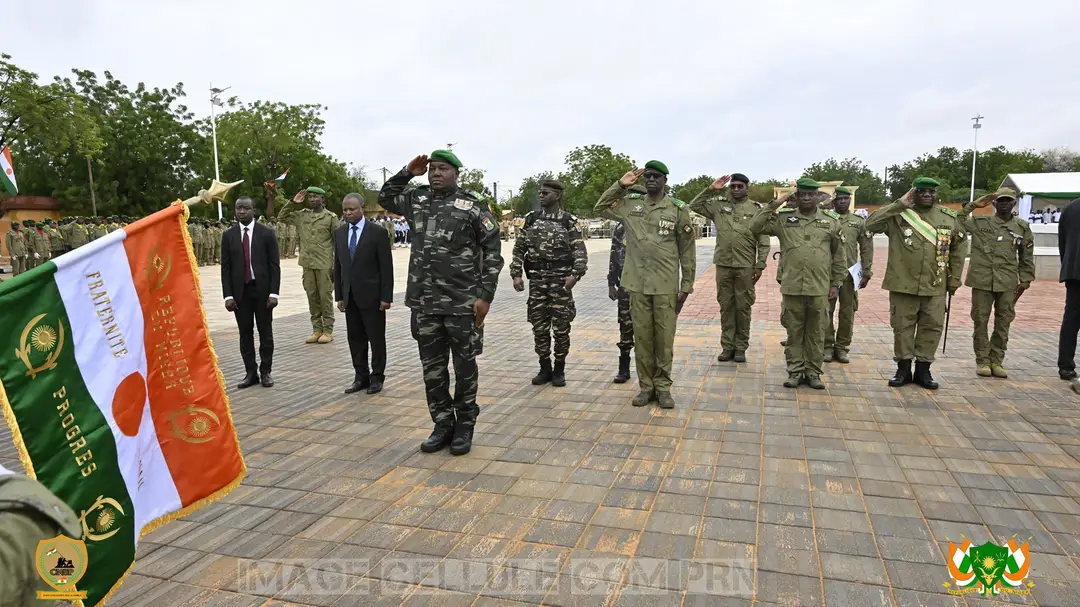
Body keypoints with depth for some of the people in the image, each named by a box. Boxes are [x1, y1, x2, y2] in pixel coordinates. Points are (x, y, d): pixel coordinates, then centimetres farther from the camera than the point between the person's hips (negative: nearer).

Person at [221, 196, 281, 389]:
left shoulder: (266, 233, -1)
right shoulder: (228, 235, 5)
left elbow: (274, 265, -2)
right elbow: (225, 268, 4)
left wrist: (273, 292, -9)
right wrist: (228, 295, -4)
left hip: (262, 290, -2)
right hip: (240, 291, 2)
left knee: (265, 333, 5)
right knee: (245, 334, 6)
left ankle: (265, 372, 15)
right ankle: (250, 373, 14)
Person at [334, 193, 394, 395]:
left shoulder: (378, 232, -8)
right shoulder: (339, 233, 8)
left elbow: (386, 267, -9)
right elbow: (338, 266, 11)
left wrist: (386, 296, -12)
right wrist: (339, 295, 7)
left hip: (371, 295, -5)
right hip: (350, 296, 5)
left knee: (376, 339, 4)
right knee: (355, 339, 10)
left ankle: (377, 377, 14)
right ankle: (361, 377, 19)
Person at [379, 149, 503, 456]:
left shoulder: (473, 207, -5)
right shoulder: (416, 199, 10)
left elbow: (493, 252, -5)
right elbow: (385, 198, 26)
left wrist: (485, 295, -10)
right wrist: (407, 173, 9)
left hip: (463, 302, -4)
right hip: (425, 303, 5)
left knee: (464, 367, 7)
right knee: (432, 368, 10)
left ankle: (465, 426, 21)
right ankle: (443, 424, 24)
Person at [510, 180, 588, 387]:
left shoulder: (568, 221, -1)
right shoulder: (531, 218, 8)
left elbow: (580, 251, -5)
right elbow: (519, 248, 9)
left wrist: (575, 274, -20)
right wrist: (516, 274, -1)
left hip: (560, 280, -3)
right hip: (537, 280, 3)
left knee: (561, 327, 3)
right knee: (539, 327, 7)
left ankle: (559, 370, 15)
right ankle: (545, 368, 20)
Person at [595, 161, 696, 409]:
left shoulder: (678, 209, -2)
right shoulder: (630, 203, 6)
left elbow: (687, 251, 1)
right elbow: (600, 208, 14)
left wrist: (686, 286, -1)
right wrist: (620, 185, 3)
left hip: (666, 285, -2)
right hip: (638, 284, 2)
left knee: (664, 337, 4)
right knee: (641, 337, 8)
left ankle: (663, 387, 16)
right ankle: (646, 386, 19)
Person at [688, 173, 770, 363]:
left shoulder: (756, 209, 1)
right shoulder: (719, 205, 7)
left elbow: (763, 240, 0)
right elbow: (694, 206, 4)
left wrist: (760, 265, -5)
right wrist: (711, 189, -4)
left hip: (745, 266, -2)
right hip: (723, 265, 2)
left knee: (743, 307, 5)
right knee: (726, 306, 7)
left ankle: (741, 347, 14)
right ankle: (727, 346, 16)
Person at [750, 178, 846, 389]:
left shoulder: (831, 221, 6)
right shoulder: (783, 219, 3)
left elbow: (839, 255, 10)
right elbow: (755, 227, -5)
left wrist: (836, 283, 7)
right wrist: (773, 205, -8)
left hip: (820, 288, 1)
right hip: (792, 287, 0)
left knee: (816, 333, 9)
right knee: (794, 332, 7)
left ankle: (813, 372, 20)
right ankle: (795, 371, 18)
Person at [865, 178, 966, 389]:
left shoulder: (949, 217, 7)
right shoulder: (899, 215, -3)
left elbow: (958, 247, 16)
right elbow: (870, 225, -18)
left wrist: (955, 278, 12)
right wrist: (899, 204, -19)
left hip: (935, 287, 3)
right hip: (903, 285, -3)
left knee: (932, 327, 7)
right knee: (902, 327, 5)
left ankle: (923, 370, 19)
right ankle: (903, 369, 18)